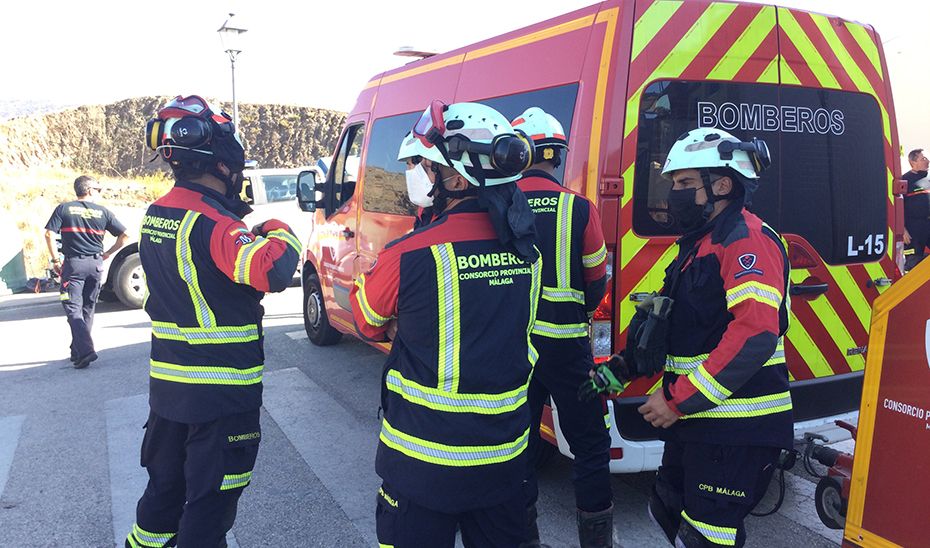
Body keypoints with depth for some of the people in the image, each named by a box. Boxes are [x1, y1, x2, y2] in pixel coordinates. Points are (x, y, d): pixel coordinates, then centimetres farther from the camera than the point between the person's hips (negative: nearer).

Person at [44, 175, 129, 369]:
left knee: (73, 309, -3)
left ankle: (85, 350, -19)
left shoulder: (64, 209, 1)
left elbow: (49, 234, -9)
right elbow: (124, 236, 2)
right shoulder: (103, 212, 4)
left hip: (73, 263, -2)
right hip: (96, 264, 2)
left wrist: (55, 260, -2)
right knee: (88, 309, 14)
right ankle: (77, 351, 23)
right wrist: (107, 253, 11)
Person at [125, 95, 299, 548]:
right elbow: (271, 272, -35)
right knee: (210, 502, 6)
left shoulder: (156, 214, 5)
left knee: (165, 486, 25)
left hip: (166, 383, 8)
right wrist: (278, 232, -16)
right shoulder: (213, 222, -22)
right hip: (222, 392, -8)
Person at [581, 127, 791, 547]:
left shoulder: (747, 240, -16)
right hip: (696, 418, 10)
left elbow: (755, 334, -27)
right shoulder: (700, 243, 16)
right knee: (669, 510, 21)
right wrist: (621, 369, 14)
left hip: (736, 428, -10)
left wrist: (680, 399, -25)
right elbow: (672, 325, 21)